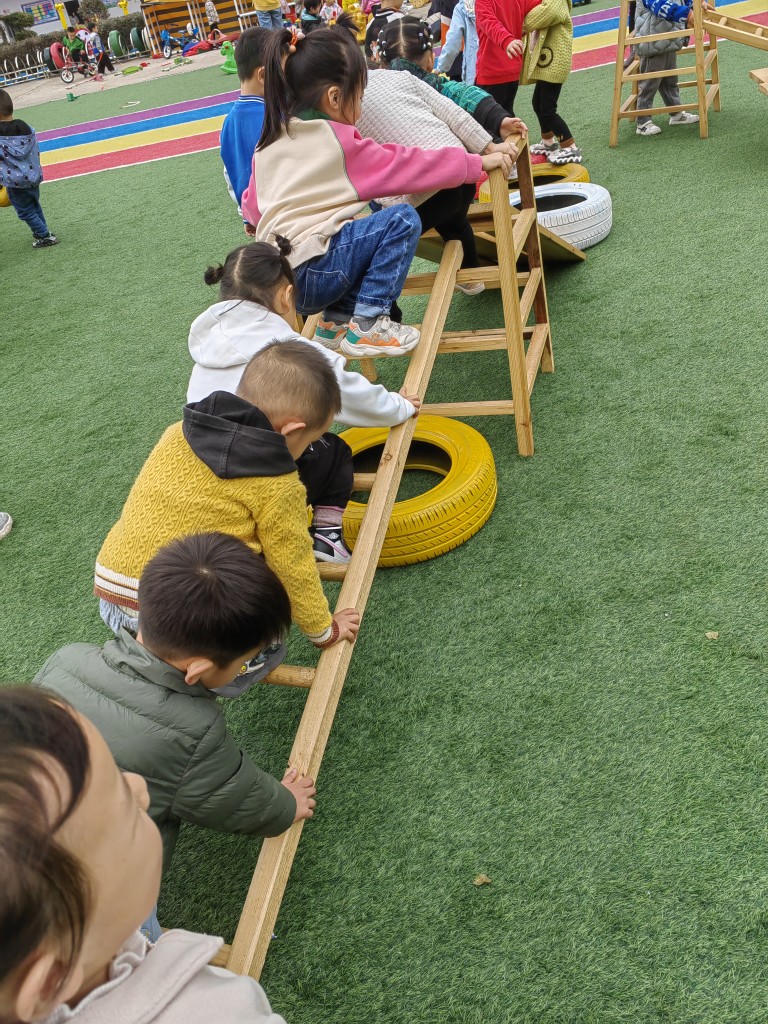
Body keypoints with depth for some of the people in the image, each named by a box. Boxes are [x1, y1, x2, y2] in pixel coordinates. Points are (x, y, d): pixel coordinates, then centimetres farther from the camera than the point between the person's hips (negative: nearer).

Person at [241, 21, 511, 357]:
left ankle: (337, 318, 18)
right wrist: (478, 162, 6)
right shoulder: (340, 143, -6)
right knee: (402, 220, -10)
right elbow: (409, 166, -3)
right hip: (311, 275, -8)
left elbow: (251, 208, 21)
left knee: (362, 232, 26)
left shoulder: (268, 143, 13)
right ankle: (366, 326, -10)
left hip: (278, 280, 8)